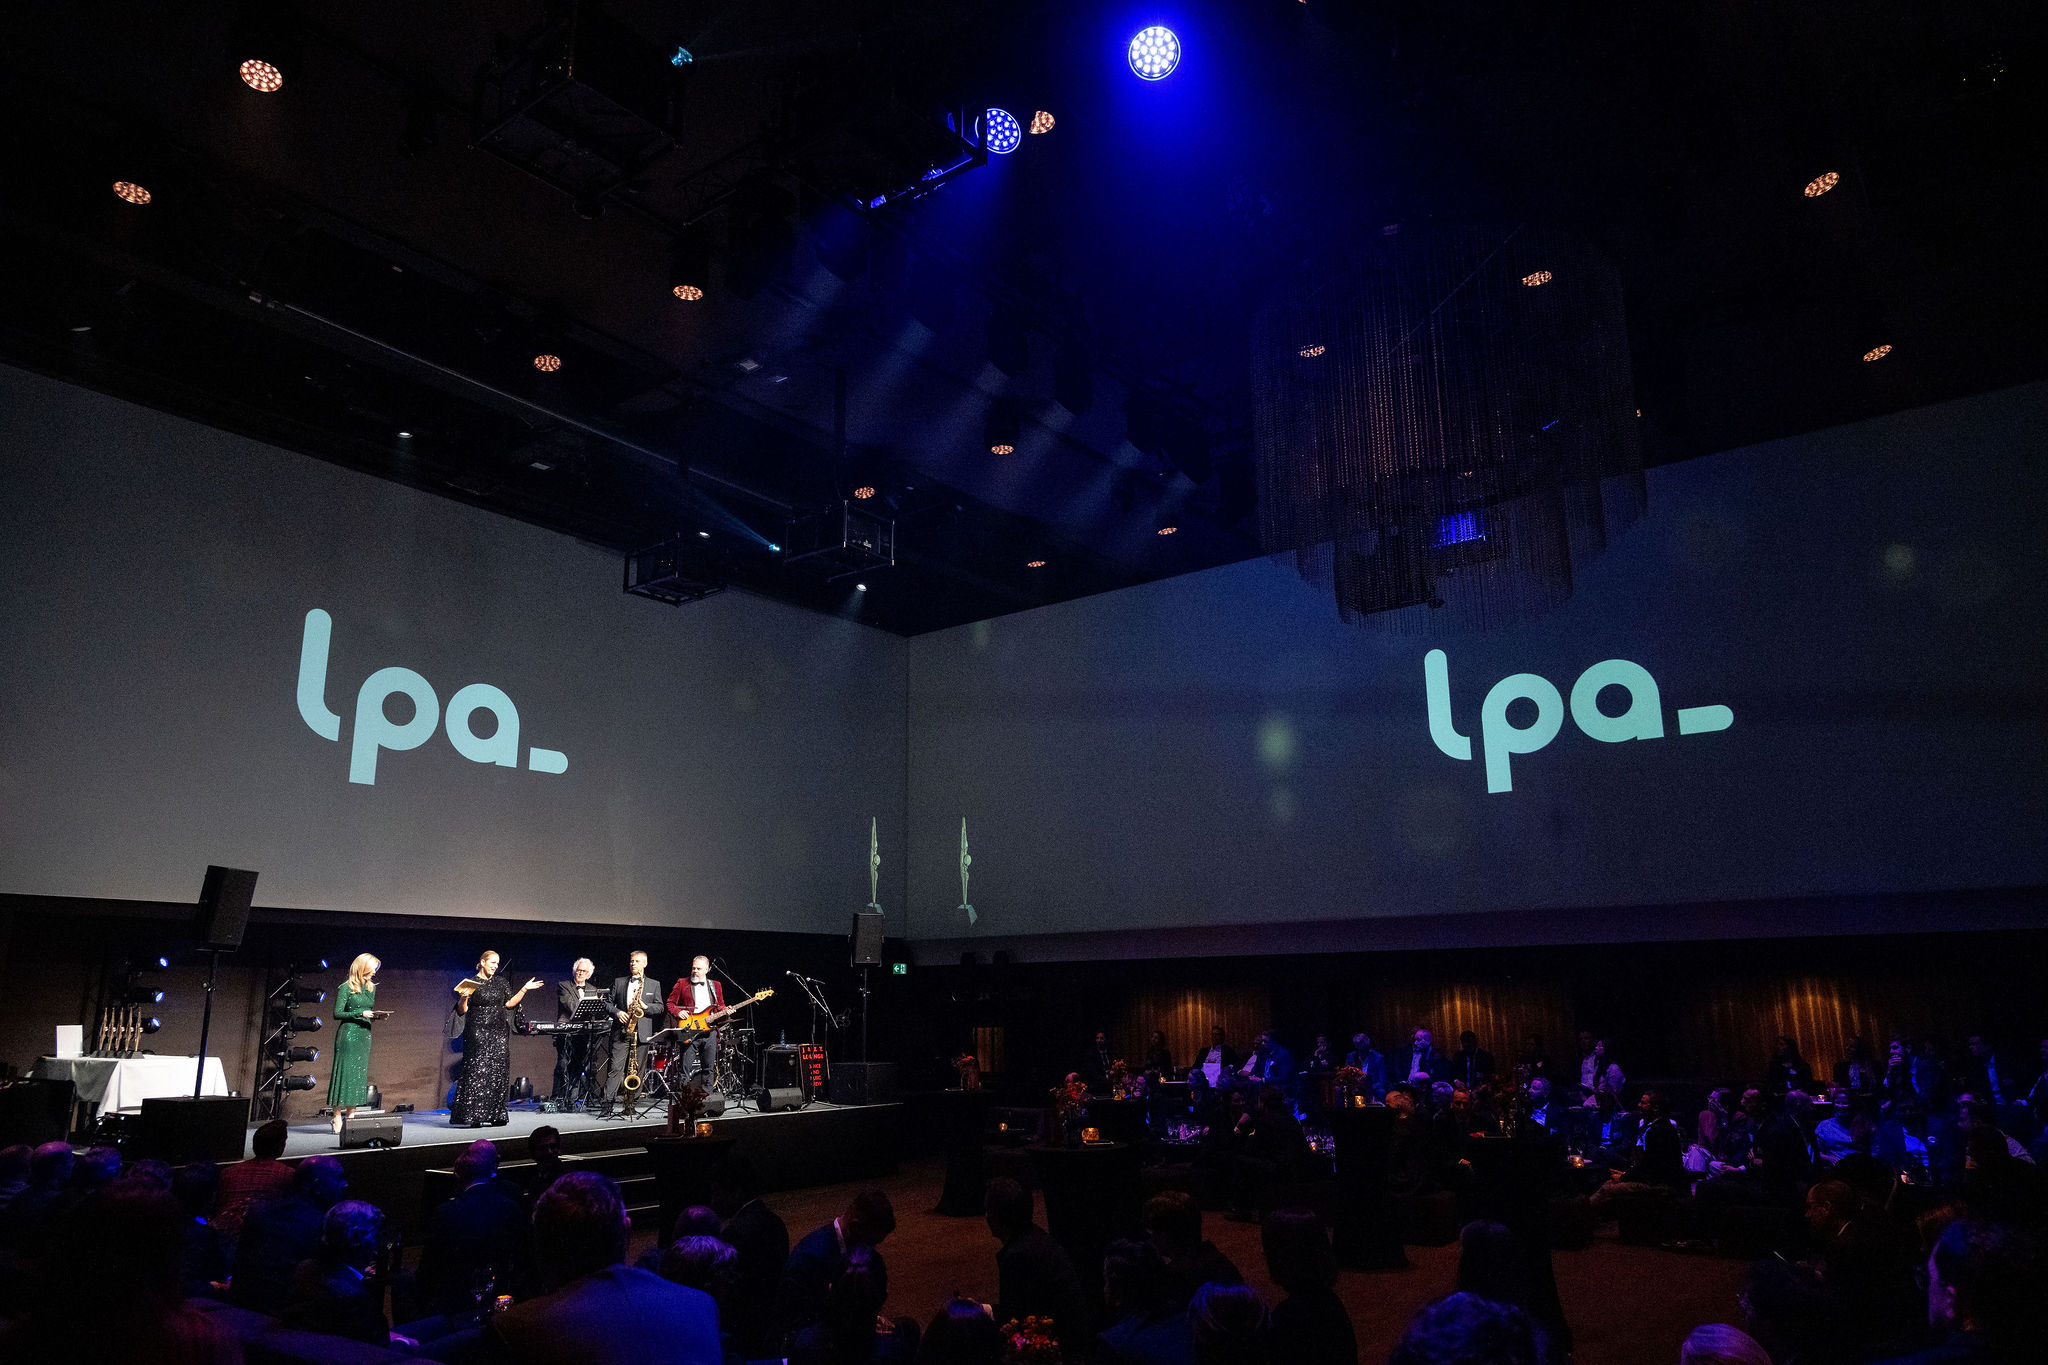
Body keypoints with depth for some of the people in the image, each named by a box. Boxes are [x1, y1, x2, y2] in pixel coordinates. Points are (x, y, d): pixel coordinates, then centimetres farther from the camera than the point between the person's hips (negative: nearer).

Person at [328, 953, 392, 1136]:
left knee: (359, 1075, 5)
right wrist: (360, 1013, -18)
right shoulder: (346, 988, -7)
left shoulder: (371, 987, 13)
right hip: (348, 1033, -7)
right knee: (345, 1073, -7)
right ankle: (337, 1119, -2)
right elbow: (337, 1014, -9)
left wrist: (378, 1016, 0)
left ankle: (350, 1116, 10)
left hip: (364, 1035, 7)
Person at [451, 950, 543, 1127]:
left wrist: (524, 989, 5)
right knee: (477, 1072, -10)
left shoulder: (501, 983, 14)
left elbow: (510, 1003, 11)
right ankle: (473, 1117, -7)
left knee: (498, 1074, 1)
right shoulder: (471, 983, -1)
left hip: (499, 1033, 5)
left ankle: (496, 1115, 4)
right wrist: (463, 998, -23)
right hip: (478, 1033, -5)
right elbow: (462, 1011, -4)